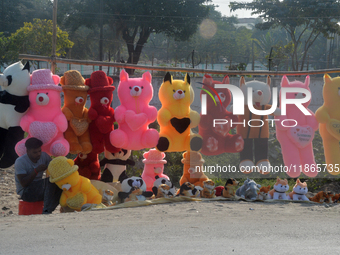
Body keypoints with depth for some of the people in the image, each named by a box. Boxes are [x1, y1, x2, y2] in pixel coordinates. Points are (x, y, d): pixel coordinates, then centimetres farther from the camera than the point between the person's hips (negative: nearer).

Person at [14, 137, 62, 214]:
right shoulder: (20, 162, -14)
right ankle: (46, 211, -31)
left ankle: (47, 211, -25)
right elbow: (23, 183, -21)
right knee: (50, 181, -28)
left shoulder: (44, 156, 3)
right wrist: (36, 170, -28)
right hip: (25, 192, -7)